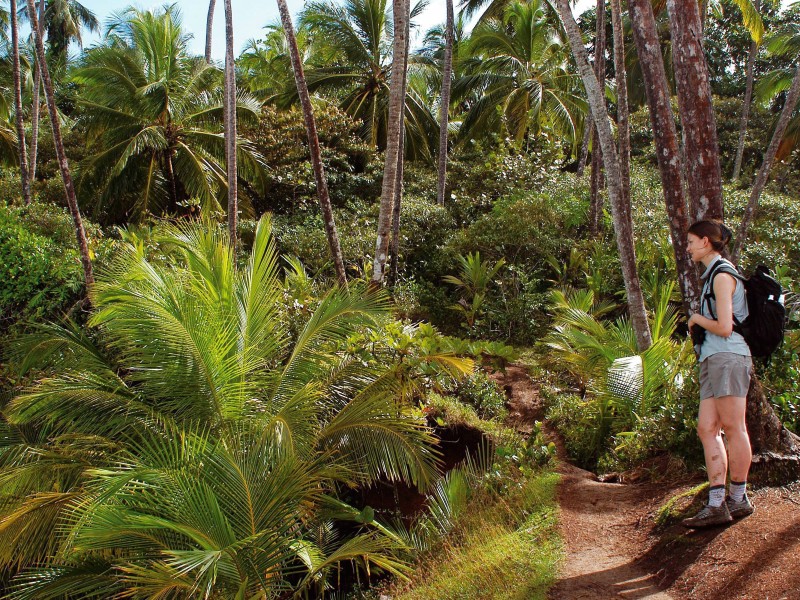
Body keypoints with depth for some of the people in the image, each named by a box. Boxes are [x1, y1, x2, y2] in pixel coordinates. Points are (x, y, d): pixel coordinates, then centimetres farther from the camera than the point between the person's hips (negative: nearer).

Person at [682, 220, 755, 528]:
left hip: (727, 357, -10)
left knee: (733, 428, -3)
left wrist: (696, 319, 0)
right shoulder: (713, 275, 22)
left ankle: (738, 499, 5)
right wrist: (697, 325, 10)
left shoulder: (722, 275, -8)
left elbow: (724, 327, -15)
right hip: (712, 359, 10)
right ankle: (716, 505, 0)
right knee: (707, 428, 2)